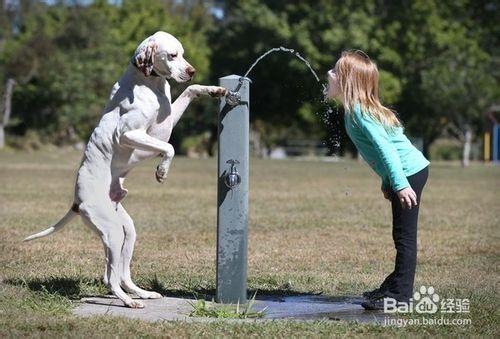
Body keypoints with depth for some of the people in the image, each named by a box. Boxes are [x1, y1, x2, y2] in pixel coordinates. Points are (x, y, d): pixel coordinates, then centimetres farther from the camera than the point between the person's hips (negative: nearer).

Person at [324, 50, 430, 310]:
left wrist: (400, 185, -28)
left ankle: (400, 295, -1)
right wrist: (387, 183, 19)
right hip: (407, 173, 10)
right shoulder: (354, 110, 12)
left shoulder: (359, 111, -18)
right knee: (402, 235, 18)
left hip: (409, 173, -10)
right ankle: (395, 286, 29)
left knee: (404, 235, -5)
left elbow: (386, 148, -25)